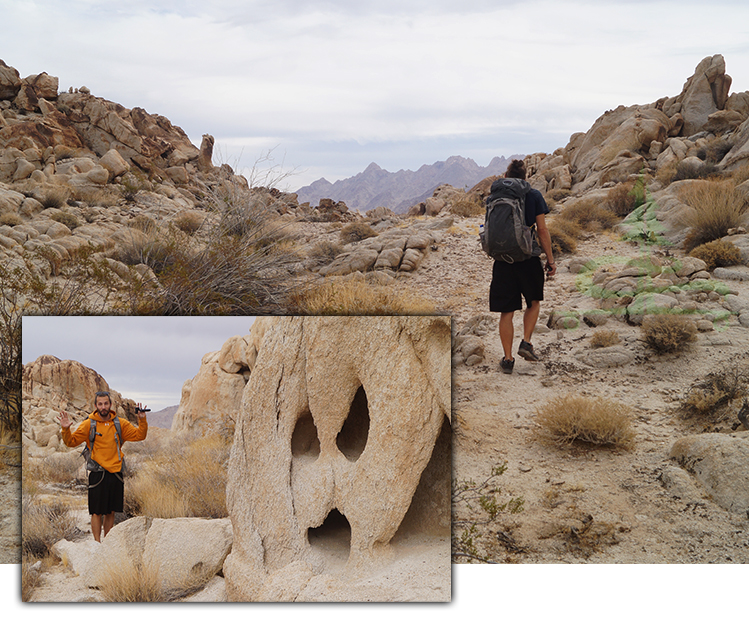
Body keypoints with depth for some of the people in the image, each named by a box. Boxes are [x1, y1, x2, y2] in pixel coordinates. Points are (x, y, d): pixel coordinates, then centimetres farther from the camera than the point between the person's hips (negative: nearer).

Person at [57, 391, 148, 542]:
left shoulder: (120, 424, 7)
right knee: (97, 512, -1)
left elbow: (139, 435, 11)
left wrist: (142, 420, -4)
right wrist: (66, 430, -19)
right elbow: (72, 442, -1)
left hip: (116, 472, 3)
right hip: (98, 474, -3)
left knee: (111, 511, 11)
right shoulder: (89, 424, -1)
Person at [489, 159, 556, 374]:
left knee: (506, 312, 7)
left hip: (503, 260, 2)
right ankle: (526, 343, 7)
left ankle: (508, 359, 8)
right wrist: (550, 259, 2)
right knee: (534, 302, 22)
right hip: (528, 259, -2)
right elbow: (542, 230, -5)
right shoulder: (533, 196, -2)